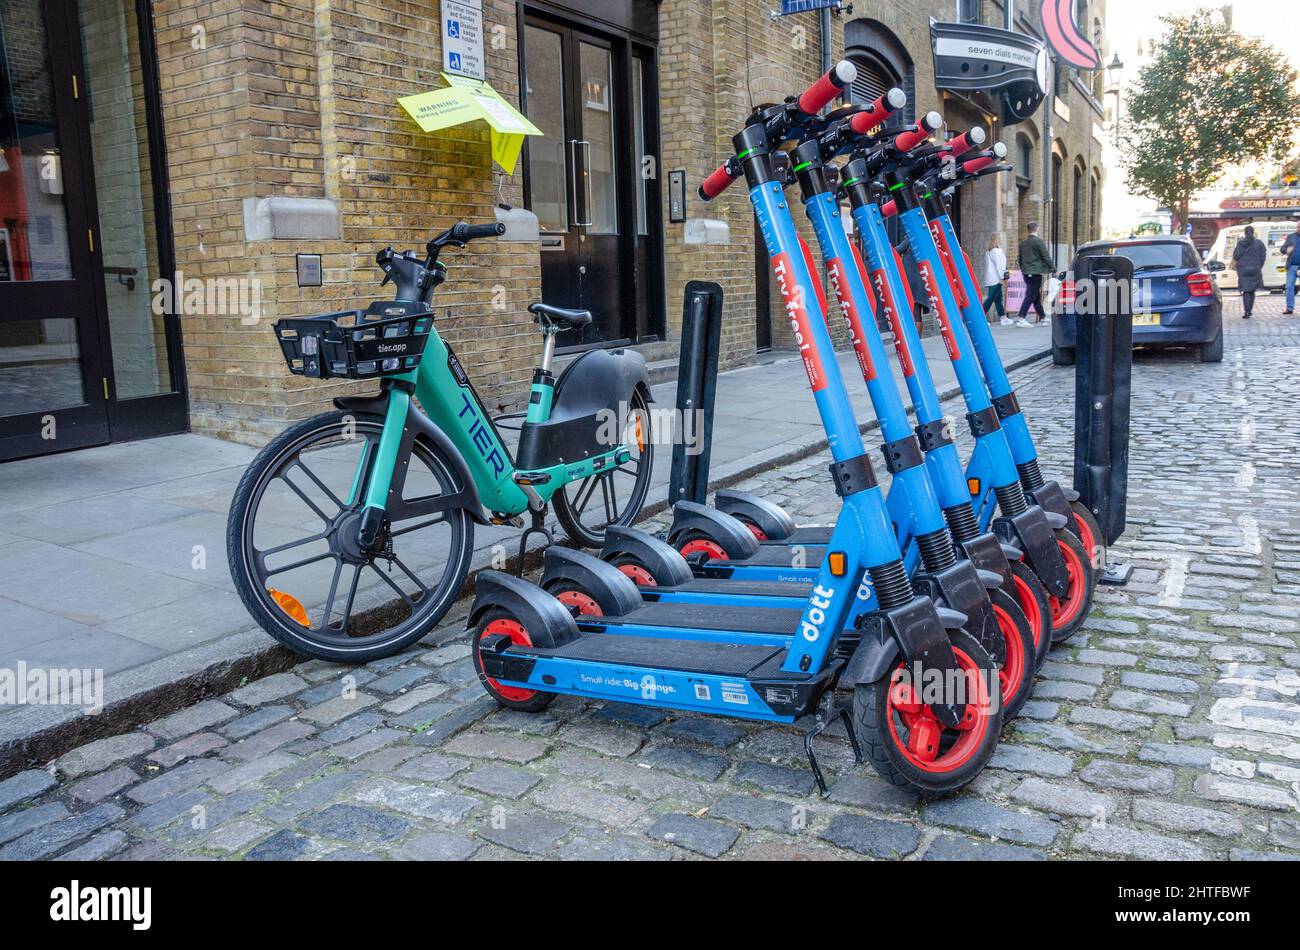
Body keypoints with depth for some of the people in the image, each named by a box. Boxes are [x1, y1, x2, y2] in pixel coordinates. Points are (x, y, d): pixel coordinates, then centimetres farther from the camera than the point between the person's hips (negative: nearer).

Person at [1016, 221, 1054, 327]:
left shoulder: (1023, 243, 12)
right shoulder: (1039, 241, -10)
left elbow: (1020, 259, 19)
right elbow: (1046, 257, -10)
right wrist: (1051, 269, -2)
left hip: (1026, 272, 7)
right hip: (1036, 272, -7)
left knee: (1036, 295, 16)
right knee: (1031, 295, -8)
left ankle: (1042, 317, 25)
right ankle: (1021, 319, -15)